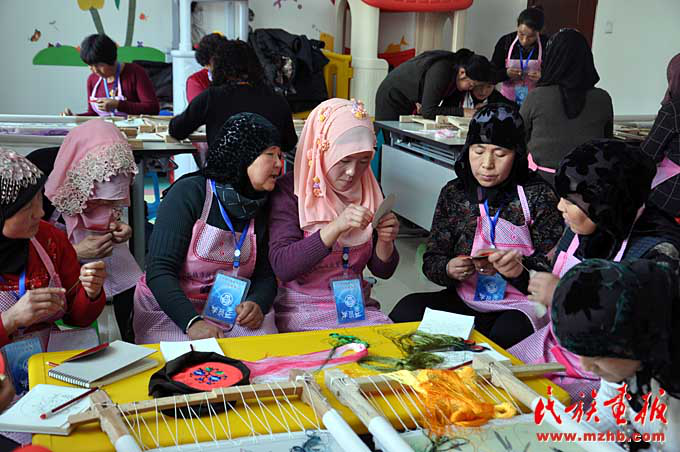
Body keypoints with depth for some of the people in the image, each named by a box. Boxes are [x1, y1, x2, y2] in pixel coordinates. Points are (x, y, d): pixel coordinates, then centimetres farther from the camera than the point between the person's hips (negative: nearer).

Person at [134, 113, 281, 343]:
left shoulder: (261, 208, 4)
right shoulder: (189, 193, -12)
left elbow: (266, 275, 7)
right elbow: (159, 271, -18)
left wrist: (257, 303, -17)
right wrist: (192, 322, -31)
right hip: (170, 309, -4)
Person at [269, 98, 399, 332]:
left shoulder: (369, 190, 4)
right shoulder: (290, 190, -8)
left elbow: (382, 271, 8)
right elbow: (281, 266, -20)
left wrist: (385, 241, -14)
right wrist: (336, 227, -29)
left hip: (356, 306, 5)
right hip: (302, 310, -4)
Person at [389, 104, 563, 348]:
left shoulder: (537, 195, -2)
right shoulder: (454, 193, 6)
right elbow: (431, 260, 6)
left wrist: (521, 266, -25)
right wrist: (448, 269, -17)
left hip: (520, 306, -3)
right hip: (464, 300, 3)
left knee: (505, 336, -38)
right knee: (406, 310, -24)